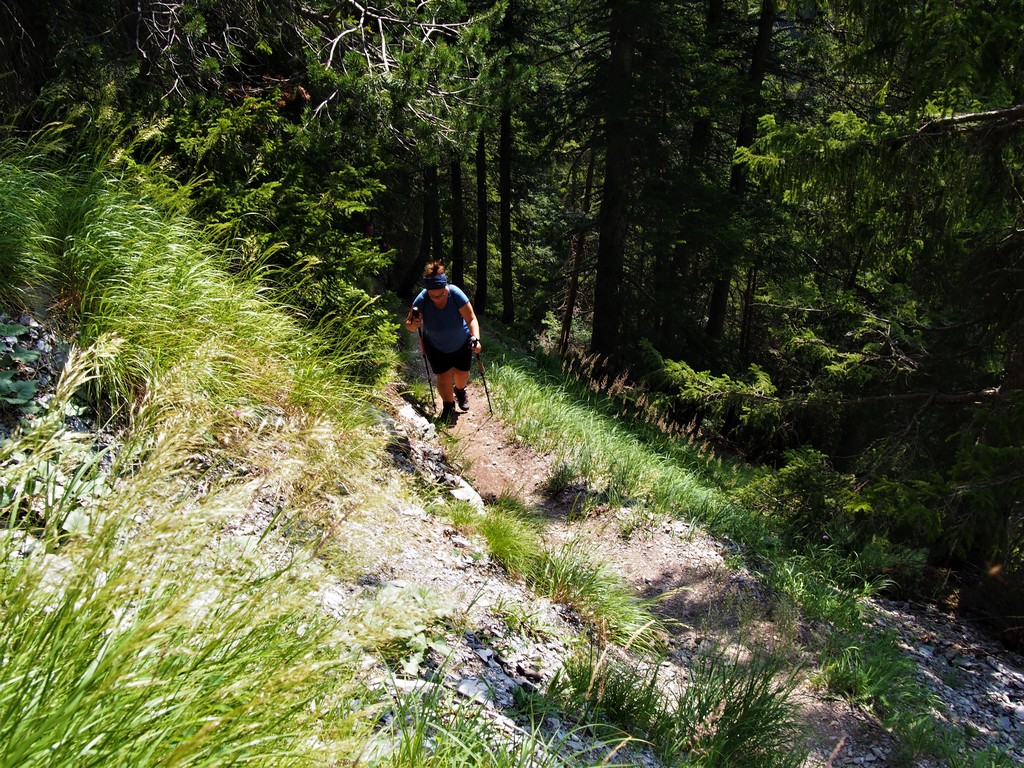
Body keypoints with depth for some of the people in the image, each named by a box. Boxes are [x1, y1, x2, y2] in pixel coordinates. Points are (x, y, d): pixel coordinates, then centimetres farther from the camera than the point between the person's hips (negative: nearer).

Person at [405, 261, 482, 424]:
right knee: (443, 377, 0)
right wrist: (413, 324, -45)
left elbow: (471, 319, -29)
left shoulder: (456, 294, -33)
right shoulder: (421, 300, -29)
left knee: (462, 375, 13)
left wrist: (476, 338, -45)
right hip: (436, 347, 0)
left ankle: (460, 391, 50)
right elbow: (409, 327, -21)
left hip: (461, 343, 0)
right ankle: (448, 406, 28)